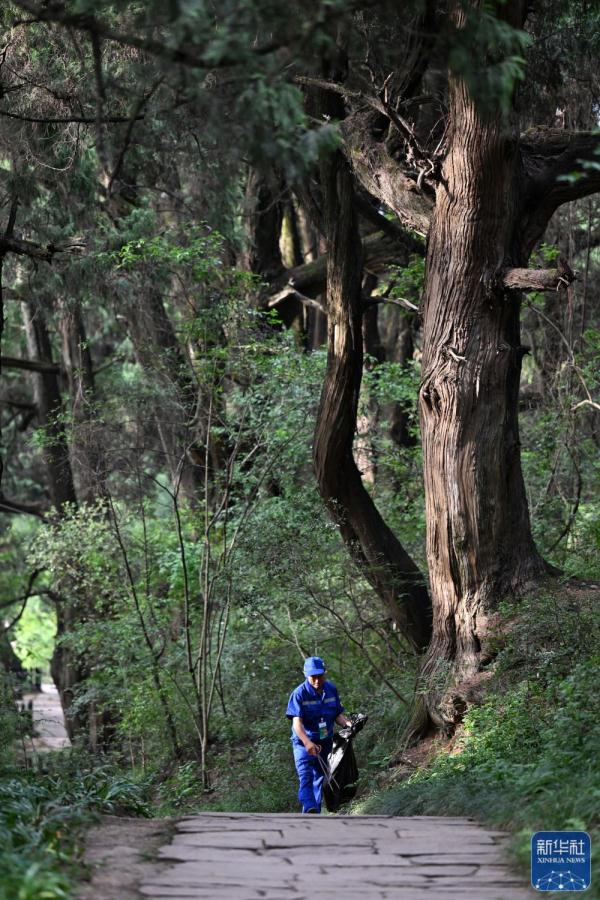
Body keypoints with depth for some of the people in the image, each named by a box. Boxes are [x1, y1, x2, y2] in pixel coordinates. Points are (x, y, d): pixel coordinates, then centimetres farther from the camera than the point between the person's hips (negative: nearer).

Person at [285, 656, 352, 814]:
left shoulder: (331, 690, 0)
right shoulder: (299, 694, -17)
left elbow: (338, 714, 8)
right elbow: (297, 722, -24)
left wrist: (348, 723, -14)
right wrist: (308, 743, -39)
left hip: (325, 742, 6)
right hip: (303, 742, -6)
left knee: (320, 777, 14)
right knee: (306, 777, -21)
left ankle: (315, 814, 25)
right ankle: (310, 810, -37)